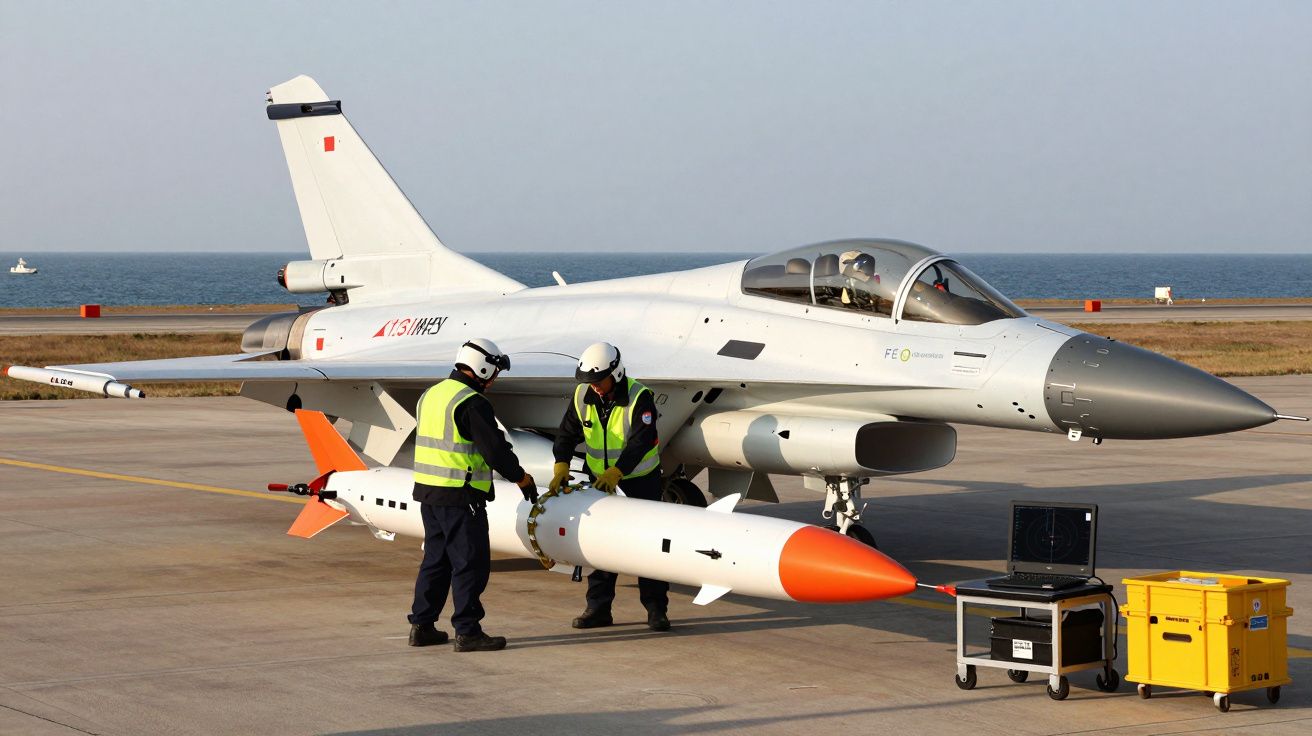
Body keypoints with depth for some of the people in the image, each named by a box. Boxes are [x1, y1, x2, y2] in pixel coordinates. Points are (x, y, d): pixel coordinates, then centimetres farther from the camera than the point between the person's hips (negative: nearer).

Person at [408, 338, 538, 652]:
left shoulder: (430, 395, 14)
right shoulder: (472, 403, -15)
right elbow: (495, 448, -16)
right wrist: (522, 479, -3)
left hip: (427, 489, 9)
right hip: (459, 497, -9)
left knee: (436, 558, 16)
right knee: (470, 563, -4)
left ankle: (422, 626, 17)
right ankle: (467, 632, -4)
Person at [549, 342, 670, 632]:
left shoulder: (639, 398, -21)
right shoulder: (583, 396, -5)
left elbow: (642, 440, -30)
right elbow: (568, 433, 0)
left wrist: (617, 471, -40)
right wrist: (561, 465, -17)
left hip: (640, 478, -4)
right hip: (601, 478, 4)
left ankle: (655, 608, 2)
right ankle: (598, 608, 8)